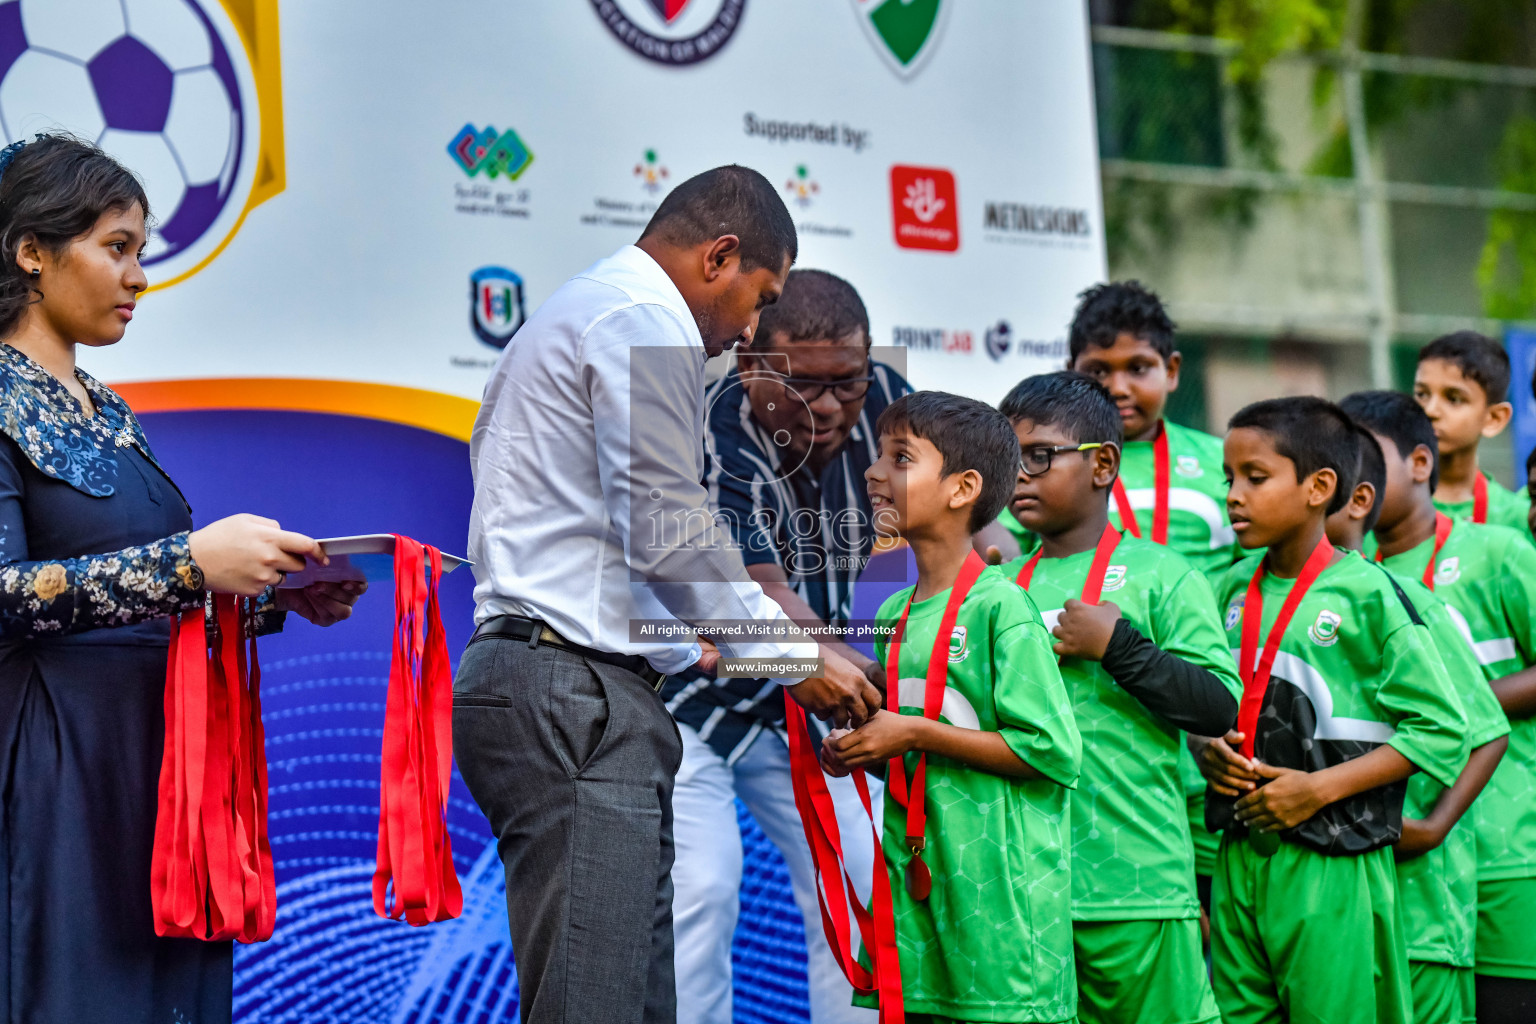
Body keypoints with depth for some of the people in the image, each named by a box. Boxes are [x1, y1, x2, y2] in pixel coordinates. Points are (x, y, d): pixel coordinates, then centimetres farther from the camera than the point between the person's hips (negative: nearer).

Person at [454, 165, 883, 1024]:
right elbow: (668, 530, -12)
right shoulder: (646, 317, -6)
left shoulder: (571, 316, 27)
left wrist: (683, 643, 24)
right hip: (575, 694, -11)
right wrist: (799, 656, -3)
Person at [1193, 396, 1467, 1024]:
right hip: (1239, 855, 6)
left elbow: (1441, 730, -10)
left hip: (1331, 864, -6)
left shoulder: (1366, 595, -8)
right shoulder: (1232, 591, 10)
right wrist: (1205, 753, -2)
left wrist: (1317, 789, -15)